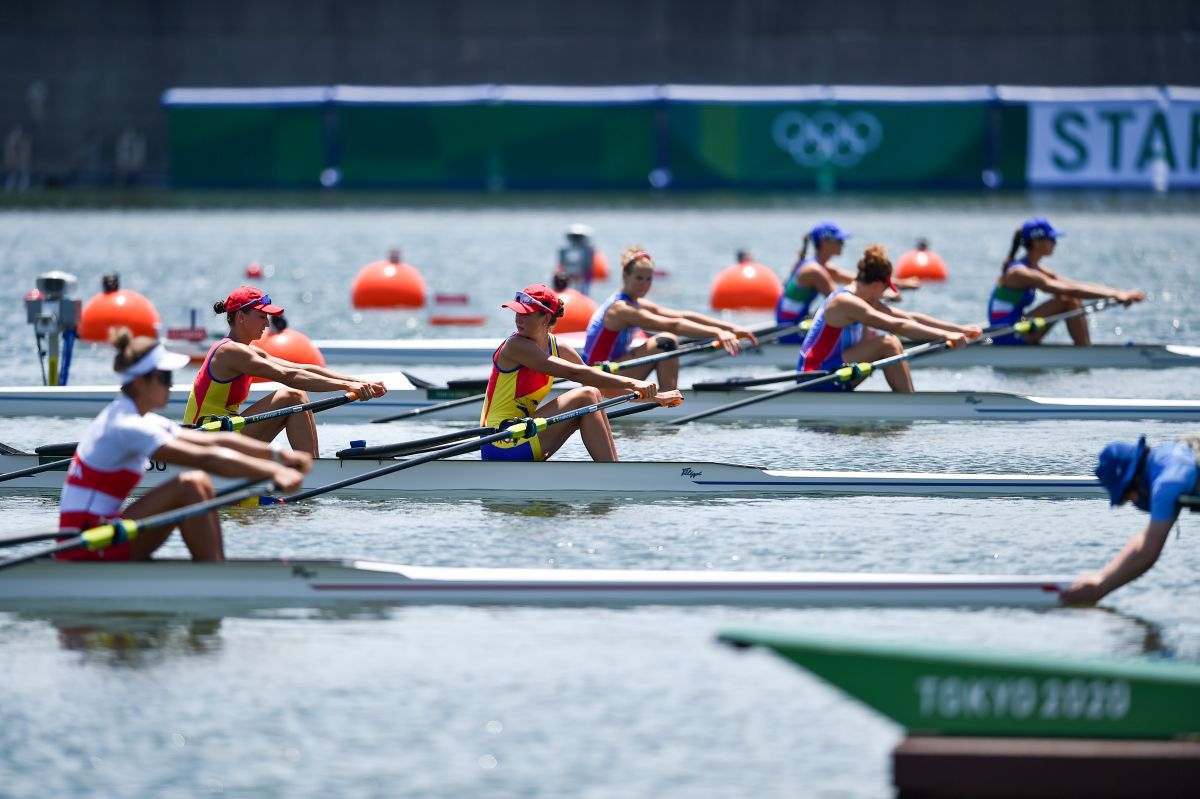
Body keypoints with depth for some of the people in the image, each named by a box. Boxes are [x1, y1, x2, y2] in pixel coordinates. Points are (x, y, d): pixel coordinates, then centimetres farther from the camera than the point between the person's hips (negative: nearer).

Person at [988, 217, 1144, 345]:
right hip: (1006, 338, -10)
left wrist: (1119, 293, -1)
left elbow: (1076, 285, 9)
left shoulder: (1035, 270, 13)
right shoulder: (1020, 273, -17)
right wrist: (1114, 295, -26)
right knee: (1067, 301, -18)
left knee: (1074, 302, 3)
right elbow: (1069, 290, -25)